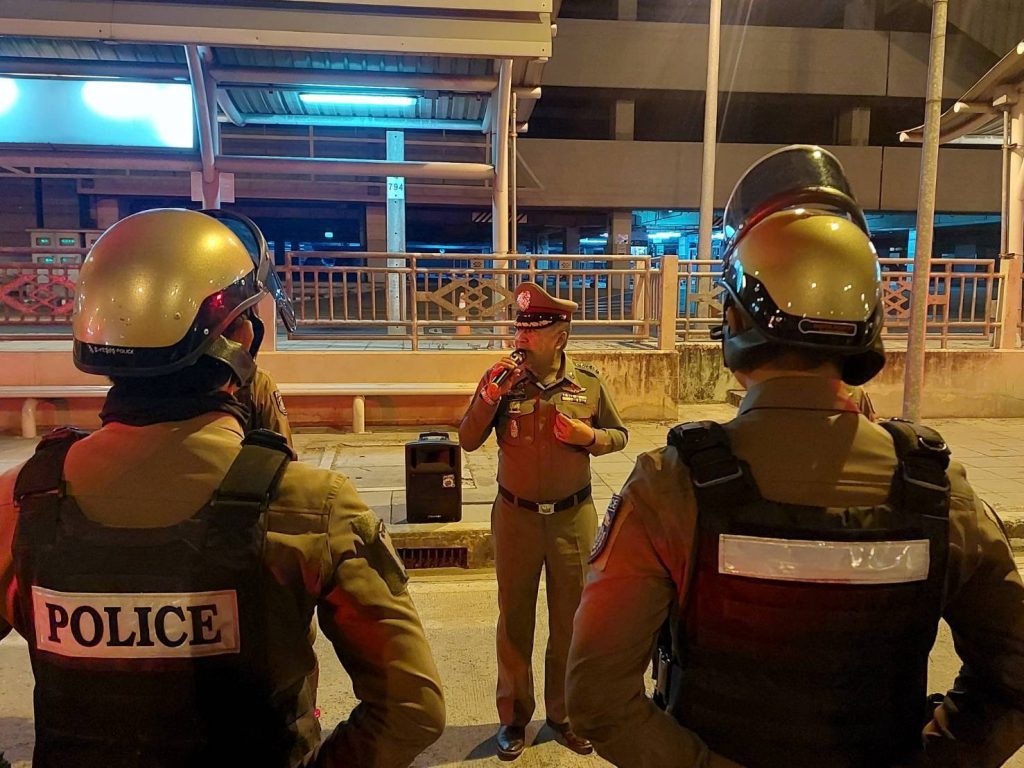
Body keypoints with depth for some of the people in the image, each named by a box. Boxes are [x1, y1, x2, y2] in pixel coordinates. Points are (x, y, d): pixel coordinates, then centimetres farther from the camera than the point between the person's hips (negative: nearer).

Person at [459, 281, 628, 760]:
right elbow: (467, 441, -8)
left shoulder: (588, 384, -5)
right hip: (515, 517, 0)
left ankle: (564, 713, 36)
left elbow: (618, 434, 6)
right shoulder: (502, 378, -7)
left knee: (570, 620, 15)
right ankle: (514, 716, 33)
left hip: (573, 517, 1)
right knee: (515, 619, 14)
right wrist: (490, 396, -23)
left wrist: (589, 436, -15)